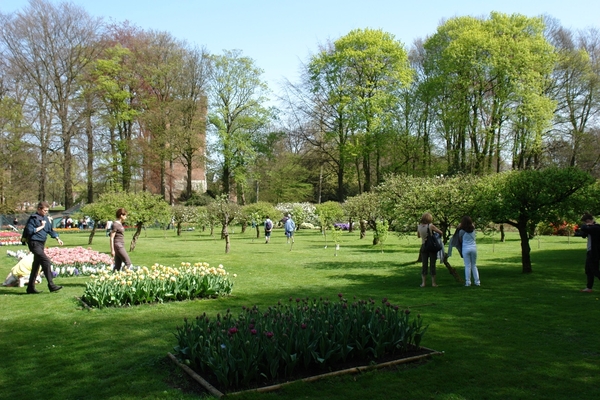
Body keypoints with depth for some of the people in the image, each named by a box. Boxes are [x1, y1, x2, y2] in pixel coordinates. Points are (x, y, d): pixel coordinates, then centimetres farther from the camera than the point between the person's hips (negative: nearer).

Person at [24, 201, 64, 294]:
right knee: (46, 261, -19)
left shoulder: (46, 218, 14)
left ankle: (31, 288, 21)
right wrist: (41, 226, -12)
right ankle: (51, 285, -18)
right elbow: (29, 231, -17)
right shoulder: (33, 218, -9)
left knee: (36, 266, 13)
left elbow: (50, 230, 21)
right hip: (35, 243, -9)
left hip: (42, 244, 9)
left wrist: (57, 238, 10)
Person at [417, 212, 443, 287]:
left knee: (424, 264, 8)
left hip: (423, 246, 3)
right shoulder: (431, 226, -14)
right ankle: (433, 283, 9)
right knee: (432, 264, 4)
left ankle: (423, 282, 6)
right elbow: (441, 233, -8)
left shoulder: (419, 227, -3)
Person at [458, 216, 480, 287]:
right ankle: (477, 281, 11)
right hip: (473, 248, 3)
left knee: (467, 266, 1)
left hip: (466, 248, -3)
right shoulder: (473, 229, 1)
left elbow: (460, 240, 7)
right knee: (474, 265, 12)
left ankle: (468, 282, 0)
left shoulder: (462, 231, -8)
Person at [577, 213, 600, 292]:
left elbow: (584, 228, -33)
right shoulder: (591, 227, 11)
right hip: (590, 253, 10)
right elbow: (583, 235, 18)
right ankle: (589, 287, 21)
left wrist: (584, 225, -10)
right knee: (588, 271, 14)